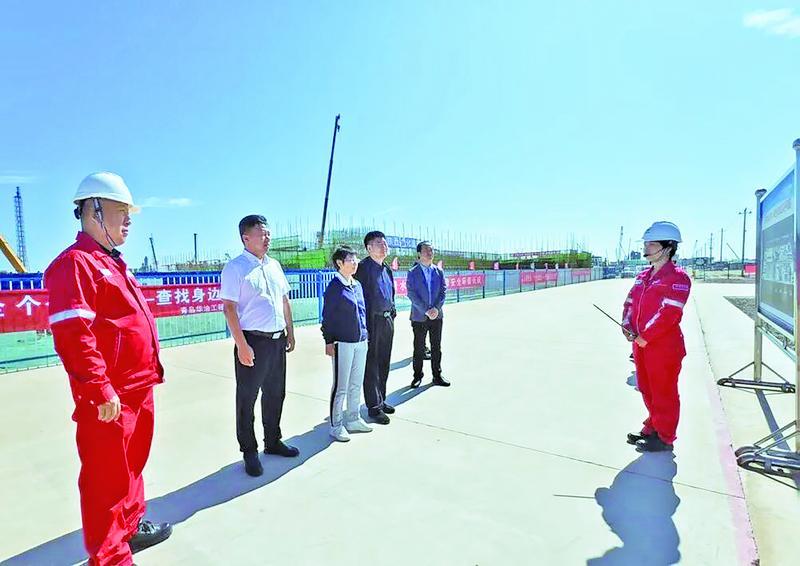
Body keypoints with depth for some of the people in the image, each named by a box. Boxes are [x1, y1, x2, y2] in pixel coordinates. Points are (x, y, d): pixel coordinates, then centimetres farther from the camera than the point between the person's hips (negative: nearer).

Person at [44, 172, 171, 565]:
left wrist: (150, 371, 20)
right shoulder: (75, 263, -15)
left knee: (131, 466, 24)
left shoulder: (113, 263, 16)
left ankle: (132, 525, 42)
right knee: (108, 478, 4)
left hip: (139, 390, 10)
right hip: (109, 399, -10)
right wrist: (100, 391, -23)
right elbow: (72, 334, -23)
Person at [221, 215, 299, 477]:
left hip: (278, 340, 7)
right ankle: (249, 452, 24)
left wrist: (290, 333, 14)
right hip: (253, 341, -7)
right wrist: (242, 346, -19)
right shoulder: (235, 268, -10)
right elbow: (229, 307, -15)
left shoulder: (274, 265, 11)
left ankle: (273, 442, 36)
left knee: (275, 394, 18)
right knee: (247, 399, 7)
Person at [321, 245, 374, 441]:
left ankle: (353, 419, 31)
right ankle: (336, 426, 16)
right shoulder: (334, 287, -11)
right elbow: (327, 316, -9)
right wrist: (329, 342, -10)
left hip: (361, 342, 7)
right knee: (341, 386, 2)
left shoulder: (357, 285, 9)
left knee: (356, 384, 16)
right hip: (343, 343, -7)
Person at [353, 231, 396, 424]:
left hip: (387, 319, 8)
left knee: (384, 363, 16)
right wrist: (365, 324, -18)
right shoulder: (363, 267, -12)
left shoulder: (386, 268, 14)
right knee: (371, 365, 2)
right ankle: (374, 407, 12)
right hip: (372, 321, -8)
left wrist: (392, 313, 14)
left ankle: (381, 400, 31)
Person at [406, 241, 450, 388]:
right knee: (419, 348, 6)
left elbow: (443, 291, 4)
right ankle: (417, 376, 19)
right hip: (419, 316, -3)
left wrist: (436, 308, -11)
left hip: (436, 315, 3)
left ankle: (437, 376, 21)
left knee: (436, 347, 10)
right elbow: (411, 294, -9)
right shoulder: (412, 272, -3)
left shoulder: (439, 271, 8)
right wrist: (426, 310, -15)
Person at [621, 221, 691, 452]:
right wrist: (627, 327, -4)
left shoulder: (677, 277, -13)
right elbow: (630, 303, 14)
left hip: (664, 346, -8)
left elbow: (670, 313, -21)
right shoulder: (642, 277, 13)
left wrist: (645, 337, -19)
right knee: (647, 389, 19)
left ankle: (664, 438, 18)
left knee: (664, 392, 4)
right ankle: (652, 427, 35)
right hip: (640, 344, 8)